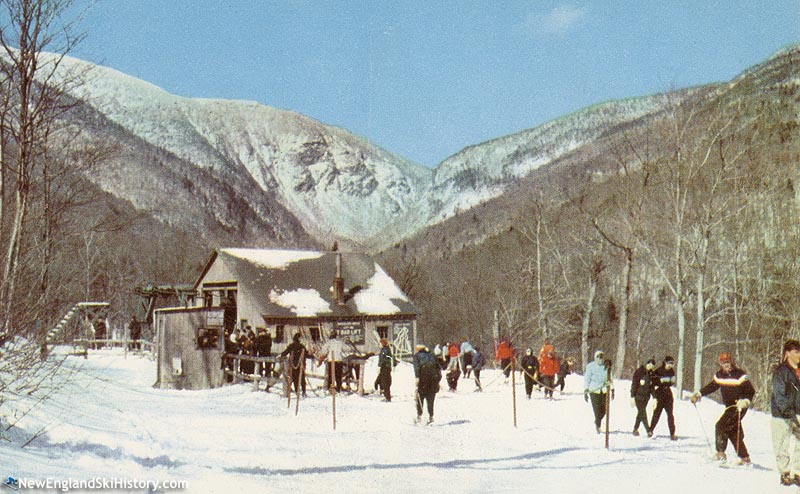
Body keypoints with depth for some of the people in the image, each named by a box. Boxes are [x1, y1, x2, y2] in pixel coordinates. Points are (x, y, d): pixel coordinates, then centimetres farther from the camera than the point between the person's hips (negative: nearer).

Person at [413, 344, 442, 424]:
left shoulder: (417, 355, 13)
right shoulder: (431, 355, 24)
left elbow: (416, 366, -6)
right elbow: (438, 367, 17)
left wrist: (416, 377, -15)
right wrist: (438, 380, 16)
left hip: (423, 376, -3)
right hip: (434, 377, 3)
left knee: (420, 397, 5)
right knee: (430, 398, 10)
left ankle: (419, 416, -4)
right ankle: (431, 417, 5)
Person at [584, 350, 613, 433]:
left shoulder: (607, 366, 6)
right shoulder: (591, 366, -1)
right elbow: (586, 379, 2)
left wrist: (612, 390, 12)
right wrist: (585, 391, -3)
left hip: (604, 390, 3)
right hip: (594, 390, -2)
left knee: (604, 409, 0)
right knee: (597, 409, -7)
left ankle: (597, 421, 27)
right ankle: (598, 425, 10)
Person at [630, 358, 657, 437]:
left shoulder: (652, 374, 6)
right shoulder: (639, 372, -10)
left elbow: (653, 386, 13)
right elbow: (634, 384, -9)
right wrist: (632, 397, -12)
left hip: (646, 396, 5)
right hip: (638, 395, -5)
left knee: (641, 412, 8)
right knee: (643, 412, -11)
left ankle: (635, 429, 19)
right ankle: (648, 431, -14)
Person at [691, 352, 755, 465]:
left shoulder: (740, 375, -13)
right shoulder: (719, 375, 6)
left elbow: (751, 391, -12)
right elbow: (711, 386, 18)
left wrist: (745, 401, -28)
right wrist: (699, 393, 9)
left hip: (739, 407, -7)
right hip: (729, 407, 7)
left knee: (721, 425, -16)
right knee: (733, 432, 8)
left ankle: (720, 453, -11)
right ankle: (745, 458, 17)